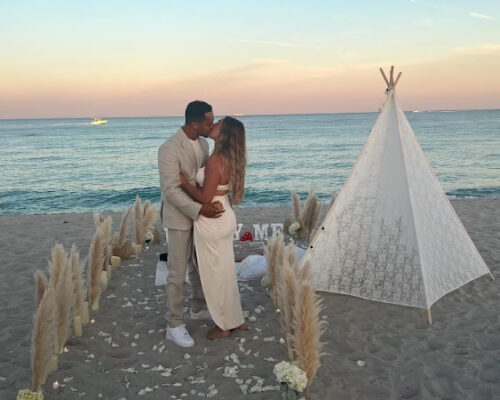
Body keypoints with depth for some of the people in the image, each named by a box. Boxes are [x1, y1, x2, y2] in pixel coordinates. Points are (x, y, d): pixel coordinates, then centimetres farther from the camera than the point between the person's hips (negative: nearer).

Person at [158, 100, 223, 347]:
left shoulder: (203, 143, 1)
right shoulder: (169, 149, -25)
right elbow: (170, 190, -27)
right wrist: (199, 209, -32)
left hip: (199, 213, 8)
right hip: (179, 217, -8)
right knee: (178, 272, -1)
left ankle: (199, 309, 37)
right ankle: (175, 326, 11)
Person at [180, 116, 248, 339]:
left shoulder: (215, 160, -23)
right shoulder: (229, 159, 6)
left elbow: (205, 198, -22)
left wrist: (184, 183, -10)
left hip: (211, 223, -9)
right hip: (224, 218, 9)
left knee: (214, 274, 8)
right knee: (225, 271, 20)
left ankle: (224, 325, 24)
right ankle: (236, 320, 33)